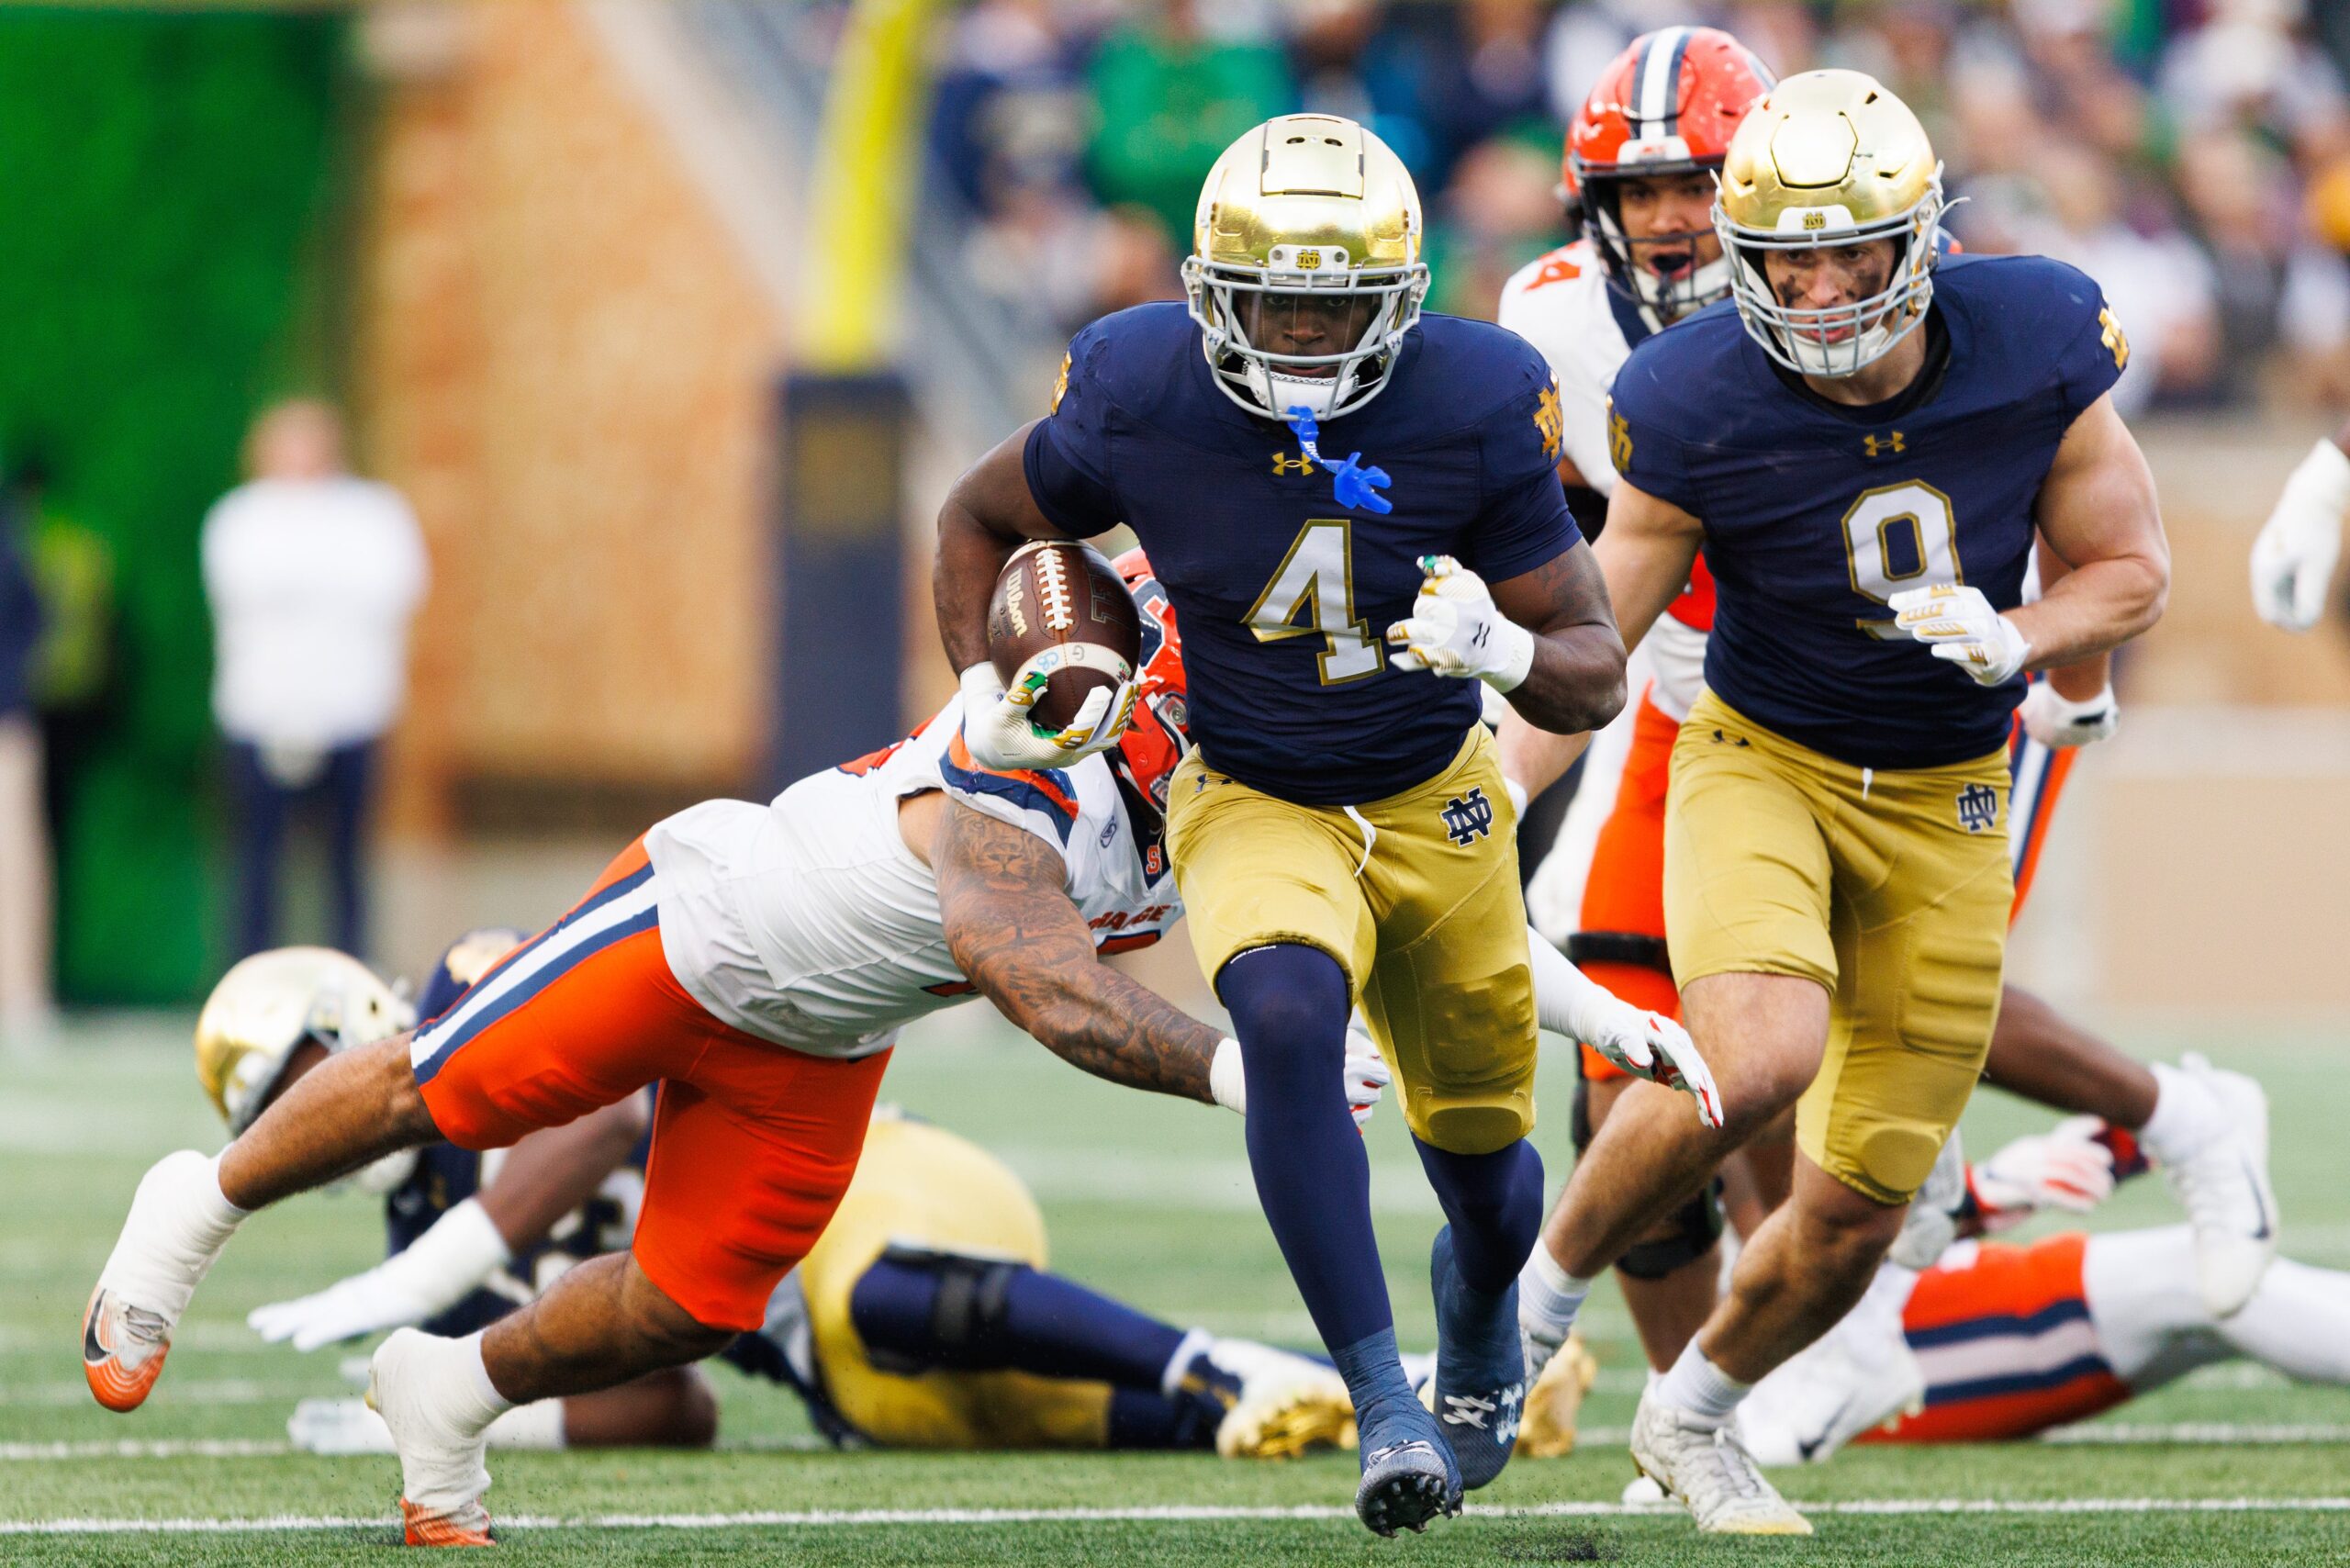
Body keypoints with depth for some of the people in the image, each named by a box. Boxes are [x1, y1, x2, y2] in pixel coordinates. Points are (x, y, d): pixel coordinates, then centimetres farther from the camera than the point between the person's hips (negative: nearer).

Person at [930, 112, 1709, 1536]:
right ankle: (1386, 1406, -30)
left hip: (1437, 802, 1)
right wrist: (985, 698, -7)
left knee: (1489, 1179, 12)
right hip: (1255, 810, -1)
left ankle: (1478, 1303, 51)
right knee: (1287, 1022, -34)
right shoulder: (1137, 402, -19)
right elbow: (980, 521, 5)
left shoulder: (1477, 409, -20)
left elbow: (1597, 676, -16)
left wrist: (1501, 652, -37)